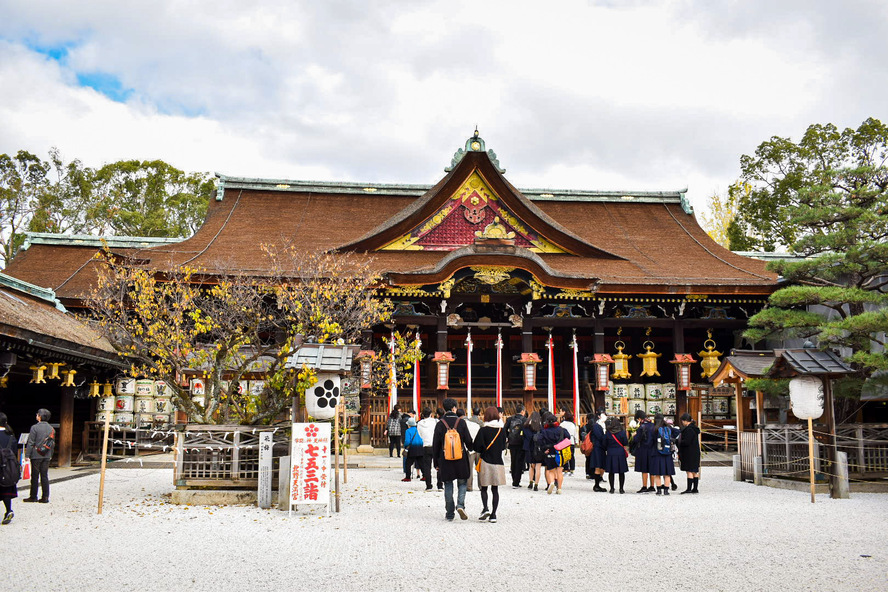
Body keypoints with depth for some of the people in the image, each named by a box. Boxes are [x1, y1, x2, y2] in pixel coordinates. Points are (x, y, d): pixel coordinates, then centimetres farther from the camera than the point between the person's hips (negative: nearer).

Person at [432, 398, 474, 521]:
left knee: (448, 485, 9)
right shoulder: (461, 422, -4)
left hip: (445, 459, 1)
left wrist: (436, 460, 10)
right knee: (462, 483, 12)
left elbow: (435, 445, 1)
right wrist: (470, 449, 22)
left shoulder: (440, 424, -2)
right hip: (461, 459, -1)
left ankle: (449, 514, 10)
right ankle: (460, 505, -11)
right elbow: (468, 440, 0)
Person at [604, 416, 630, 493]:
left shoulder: (608, 433, -2)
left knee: (611, 472, 7)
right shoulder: (622, 432, -7)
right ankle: (621, 488, 8)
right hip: (620, 453, -1)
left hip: (610, 454, 1)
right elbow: (626, 443, -3)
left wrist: (607, 449, 21)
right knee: (621, 472, 7)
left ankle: (612, 488, 8)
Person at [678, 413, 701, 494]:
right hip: (695, 453, 10)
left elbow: (686, 442, -21)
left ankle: (689, 488, -5)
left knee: (689, 471, -6)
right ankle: (695, 489, 15)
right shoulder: (694, 428, 14)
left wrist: (679, 442, -4)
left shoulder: (689, 429, -17)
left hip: (689, 453, -10)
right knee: (695, 471, 11)